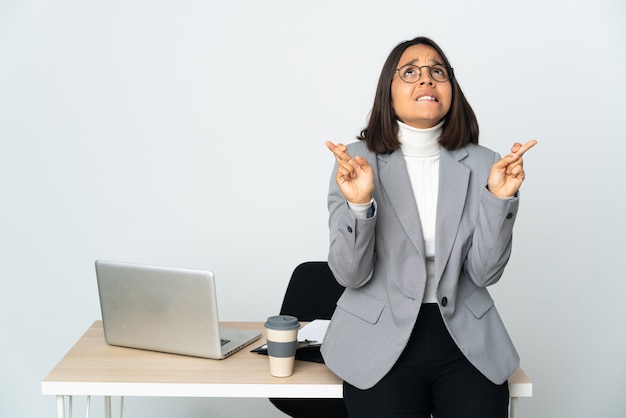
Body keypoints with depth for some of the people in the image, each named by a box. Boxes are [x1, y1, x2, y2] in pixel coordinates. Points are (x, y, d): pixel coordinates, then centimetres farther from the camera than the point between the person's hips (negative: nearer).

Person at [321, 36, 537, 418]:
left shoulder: (482, 164, 1)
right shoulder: (356, 160, -4)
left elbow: (485, 272, -3)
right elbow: (351, 275, -8)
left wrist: (499, 198, -16)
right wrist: (359, 204, -23)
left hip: (466, 342, 2)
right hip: (382, 346, -2)